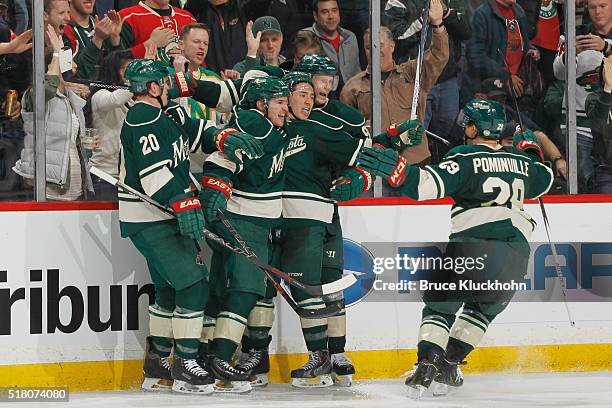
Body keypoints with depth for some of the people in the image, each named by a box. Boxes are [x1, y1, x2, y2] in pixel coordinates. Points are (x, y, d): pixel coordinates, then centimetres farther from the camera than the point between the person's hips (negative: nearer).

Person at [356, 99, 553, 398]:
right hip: (516, 253, 5)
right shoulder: (521, 160, 16)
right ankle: (448, 366, 21)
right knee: (483, 308, 25)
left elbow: (431, 184, -17)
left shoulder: (465, 158, -1)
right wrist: (530, 150, 50)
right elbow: (544, 181, 38)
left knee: (440, 304, 10)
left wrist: (397, 171, -23)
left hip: (474, 245, -5)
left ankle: (428, 363, -8)